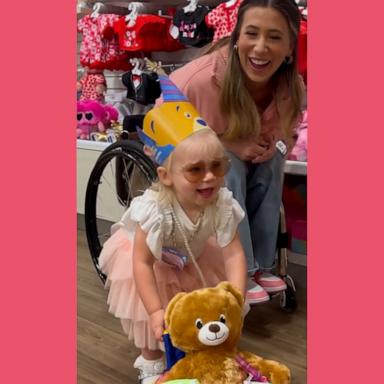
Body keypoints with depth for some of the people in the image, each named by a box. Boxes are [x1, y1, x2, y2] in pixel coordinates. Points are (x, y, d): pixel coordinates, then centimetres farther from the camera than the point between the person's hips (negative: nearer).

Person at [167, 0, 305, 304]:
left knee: (271, 165, -24)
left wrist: (272, 146, -26)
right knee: (230, 169, -32)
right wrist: (228, 144, -32)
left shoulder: (293, 88, -19)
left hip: (244, 155, 5)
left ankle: (261, 265, -12)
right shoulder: (201, 78, -36)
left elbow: (285, 133, 0)